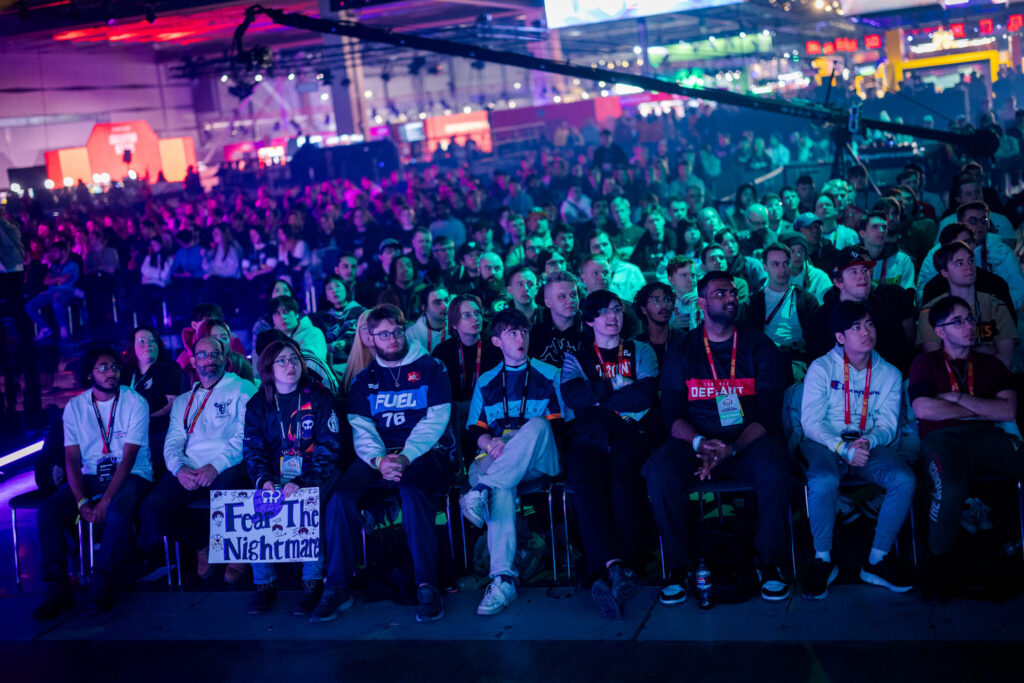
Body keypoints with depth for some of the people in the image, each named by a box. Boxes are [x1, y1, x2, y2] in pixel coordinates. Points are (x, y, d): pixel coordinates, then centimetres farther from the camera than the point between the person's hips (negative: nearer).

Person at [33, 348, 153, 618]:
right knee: (48, 512, -22)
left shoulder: (135, 403, -6)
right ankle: (57, 588, -11)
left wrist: (106, 500, -24)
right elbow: (72, 459, -1)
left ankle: (102, 586, -18)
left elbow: (129, 457, -13)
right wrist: (82, 501, -17)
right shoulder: (74, 407, 4)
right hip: (89, 476, 3)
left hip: (130, 475, -3)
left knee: (117, 514, -35)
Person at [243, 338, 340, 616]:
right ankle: (264, 583, -10)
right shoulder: (258, 404, 7)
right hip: (275, 478, 3)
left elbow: (328, 449, -8)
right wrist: (264, 480, -18)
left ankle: (313, 582, -17)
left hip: (314, 476, -3)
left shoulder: (319, 397, -2)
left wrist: (302, 483, -21)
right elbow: (253, 451, 3)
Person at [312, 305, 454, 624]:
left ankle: (427, 586, -33)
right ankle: (336, 587, -18)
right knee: (341, 495, -25)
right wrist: (379, 460, -17)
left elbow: (435, 420, -3)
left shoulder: (431, 368, 9)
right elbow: (361, 429, 5)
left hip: (426, 452, -3)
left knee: (412, 488, -37)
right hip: (378, 457, 3)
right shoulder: (364, 380, 17)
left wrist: (406, 457, -19)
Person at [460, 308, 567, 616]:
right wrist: (489, 442, -8)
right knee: (501, 486, -38)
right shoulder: (486, 382, 24)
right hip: (499, 457, 1)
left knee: (537, 425, -37)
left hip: (540, 460, -1)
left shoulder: (549, 374, 18)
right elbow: (474, 430, 16)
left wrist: (526, 441, -10)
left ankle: (481, 492, -46)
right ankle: (503, 577, -47)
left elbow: (559, 424, 8)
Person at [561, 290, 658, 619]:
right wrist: (617, 388, 1)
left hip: (630, 437, 0)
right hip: (589, 440, 1)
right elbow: (571, 395, 0)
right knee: (584, 483, -33)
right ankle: (617, 569, -43)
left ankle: (610, 573, -38)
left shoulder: (640, 351, 19)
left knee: (623, 482, -33)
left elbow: (646, 395, 0)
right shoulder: (576, 357, 21)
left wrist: (597, 395, 2)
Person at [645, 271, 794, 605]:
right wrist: (700, 443, -20)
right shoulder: (681, 351, 10)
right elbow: (672, 414, 2)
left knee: (774, 471, -33)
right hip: (695, 442, 1)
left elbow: (768, 413, -2)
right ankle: (677, 567, -12)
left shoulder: (759, 347, 7)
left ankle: (770, 564, -10)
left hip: (750, 441, 0)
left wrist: (731, 450, -18)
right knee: (660, 473, -29)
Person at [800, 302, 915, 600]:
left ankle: (878, 560, -10)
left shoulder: (889, 374, 8)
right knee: (823, 481, -36)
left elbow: (888, 426, 2)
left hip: (871, 445, 3)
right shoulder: (821, 368, -1)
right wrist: (844, 448, -22)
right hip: (825, 443, -3)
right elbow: (811, 421, -8)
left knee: (904, 480, -26)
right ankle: (823, 560, -14)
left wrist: (868, 441, -21)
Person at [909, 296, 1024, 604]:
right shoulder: (926, 363, 15)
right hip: (942, 438, -3)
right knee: (950, 488, -38)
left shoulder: (990, 365, 23)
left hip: (986, 437, 3)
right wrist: (981, 409, 4)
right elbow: (923, 408, -5)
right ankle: (940, 561, -16)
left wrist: (958, 398, 0)